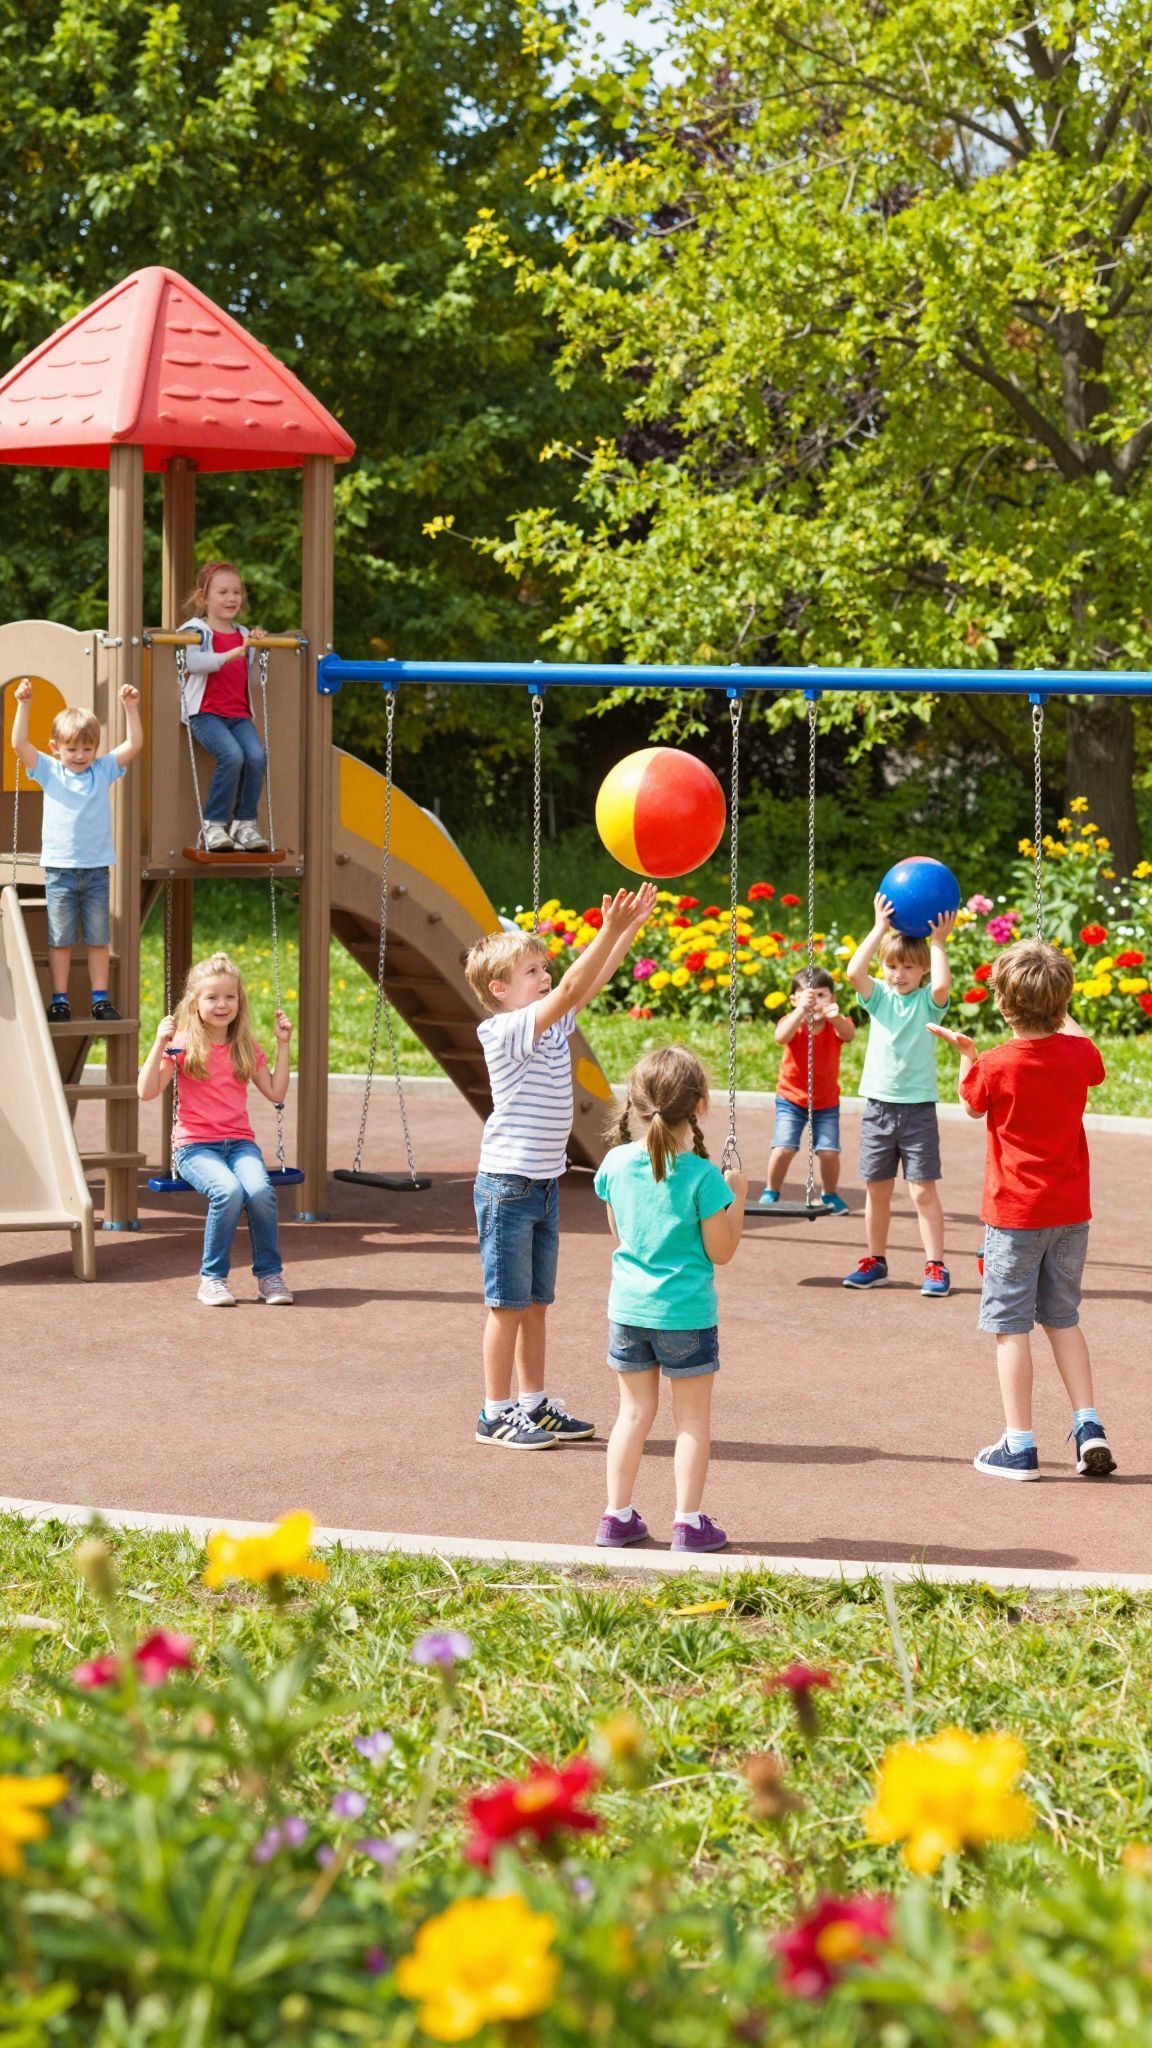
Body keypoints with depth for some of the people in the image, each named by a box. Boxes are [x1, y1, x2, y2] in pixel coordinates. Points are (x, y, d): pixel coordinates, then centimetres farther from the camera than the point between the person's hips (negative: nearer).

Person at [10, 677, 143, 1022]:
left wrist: (131, 707, -12)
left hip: (97, 868, 1)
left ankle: (101, 999, 11)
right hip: (60, 869, -1)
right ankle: (59, 1001, 8)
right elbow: (19, 744, -8)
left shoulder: (104, 770, 5)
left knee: (98, 939, 6)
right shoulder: (49, 771, 2)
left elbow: (134, 745, -2)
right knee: (60, 940, 3)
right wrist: (23, 705, -18)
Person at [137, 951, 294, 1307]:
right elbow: (147, 1091, -7)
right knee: (229, 1190, -34)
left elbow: (276, 1093, 13)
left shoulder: (245, 1048, 12)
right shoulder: (183, 1045, 0)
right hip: (194, 1145, -3)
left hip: (239, 1142, 3)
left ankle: (270, 1275, -12)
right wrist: (160, 1045, -16)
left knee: (260, 1190, -30)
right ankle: (213, 1278, -16)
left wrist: (283, 1045, 10)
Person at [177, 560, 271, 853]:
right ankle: (214, 824, -18)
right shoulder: (197, 630, 0)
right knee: (231, 755, -30)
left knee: (256, 755, -23)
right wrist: (228, 656, -26)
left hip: (239, 714, 5)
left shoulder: (243, 634, 19)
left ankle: (245, 823, -11)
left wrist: (257, 640, 17)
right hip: (205, 713, -5)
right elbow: (192, 662, -19)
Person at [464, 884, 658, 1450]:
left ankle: (533, 1404, 21)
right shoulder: (506, 1031, -16)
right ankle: (496, 1414, 4)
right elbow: (570, 989, -27)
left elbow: (592, 982, 8)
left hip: (544, 1185, 8)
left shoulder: (553, 1025, 9)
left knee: (536, 1302, 13)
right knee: (509, 1305, -3)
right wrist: (609, 932, -31)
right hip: (508, 1185, -8)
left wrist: (630, 927, -2)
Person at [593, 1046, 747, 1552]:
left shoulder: (617, 1163, -3)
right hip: (686, 1312, -4)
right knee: (692, 1418, 8)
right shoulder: (701, 1176, -16)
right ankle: (689, 1522, 9)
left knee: (634, 1412, 16)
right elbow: (721, 1250, -9)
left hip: (628, 1308, 4)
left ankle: (617, 1516, 19)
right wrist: (737, 1197, 1)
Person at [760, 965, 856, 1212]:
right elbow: (781, 1036, -41)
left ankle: (829, 1195, 17)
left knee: (829, 1152, -10)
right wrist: (802, 1010, -60)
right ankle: (771, 1192, 10)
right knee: (783, 1149, -15)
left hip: (826, 1101, 1)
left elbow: (849, 1034, -38)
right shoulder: (792, 1022, -15)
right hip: (791, 1099, -1)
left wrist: (835, 1017, -62)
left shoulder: (835, 1025, -12)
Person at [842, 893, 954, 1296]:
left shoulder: (928, 1001, -2)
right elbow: (854, 972, -14)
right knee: (877, 1188, 10)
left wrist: (938, 942, -17)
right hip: (878, 1104, 3)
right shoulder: (878, 997, 4)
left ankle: (935, 1266, 1)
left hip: (918, 1107, -3)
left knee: (923, 1190, -4)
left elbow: (942, 985, -26)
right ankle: (876, 1262, 22)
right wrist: (880, 928, -14)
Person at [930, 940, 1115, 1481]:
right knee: (1063, 1319, 18)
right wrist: (1062, 1017, 31)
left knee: (1011, 1327, 2)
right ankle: (1088, 1425, 8)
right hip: (1071, 1213, 4)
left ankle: (1019, 1445, 2)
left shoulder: (995, 1065, -15)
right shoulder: (1080, 1054, -5)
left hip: (1014, 1216, -4)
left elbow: (972, 1106, 6)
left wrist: (965, 1054, 19)